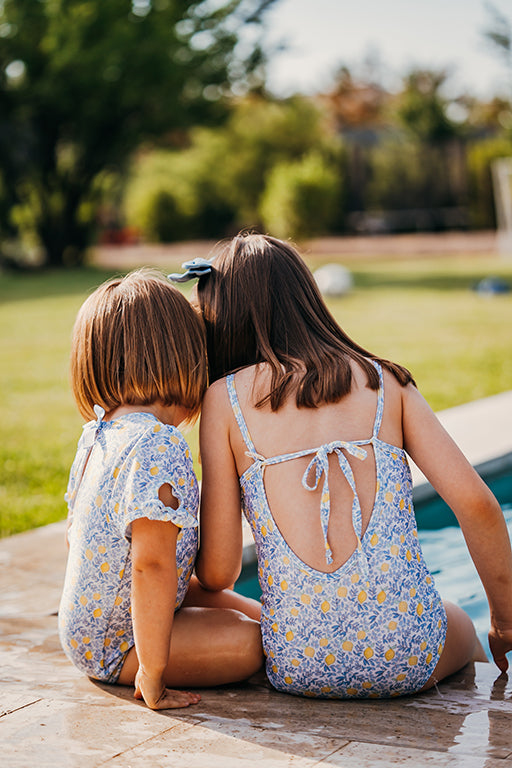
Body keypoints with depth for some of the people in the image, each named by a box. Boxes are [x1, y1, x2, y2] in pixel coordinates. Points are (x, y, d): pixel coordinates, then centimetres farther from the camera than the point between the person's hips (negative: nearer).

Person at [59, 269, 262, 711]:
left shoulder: (95, 434, 1)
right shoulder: (158, 444, -29)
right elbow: (153, 563, -36)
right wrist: (152, 675, -31)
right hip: (115, 646, -10)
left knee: (247, 612, 17)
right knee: (249, 643, -22)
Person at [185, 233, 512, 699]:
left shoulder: (225, 398, 0)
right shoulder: (384, 380, 4)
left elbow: (218, 573, -2)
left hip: (299, 669, 0)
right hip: (408, 660, 1)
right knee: (459, 624, 37)